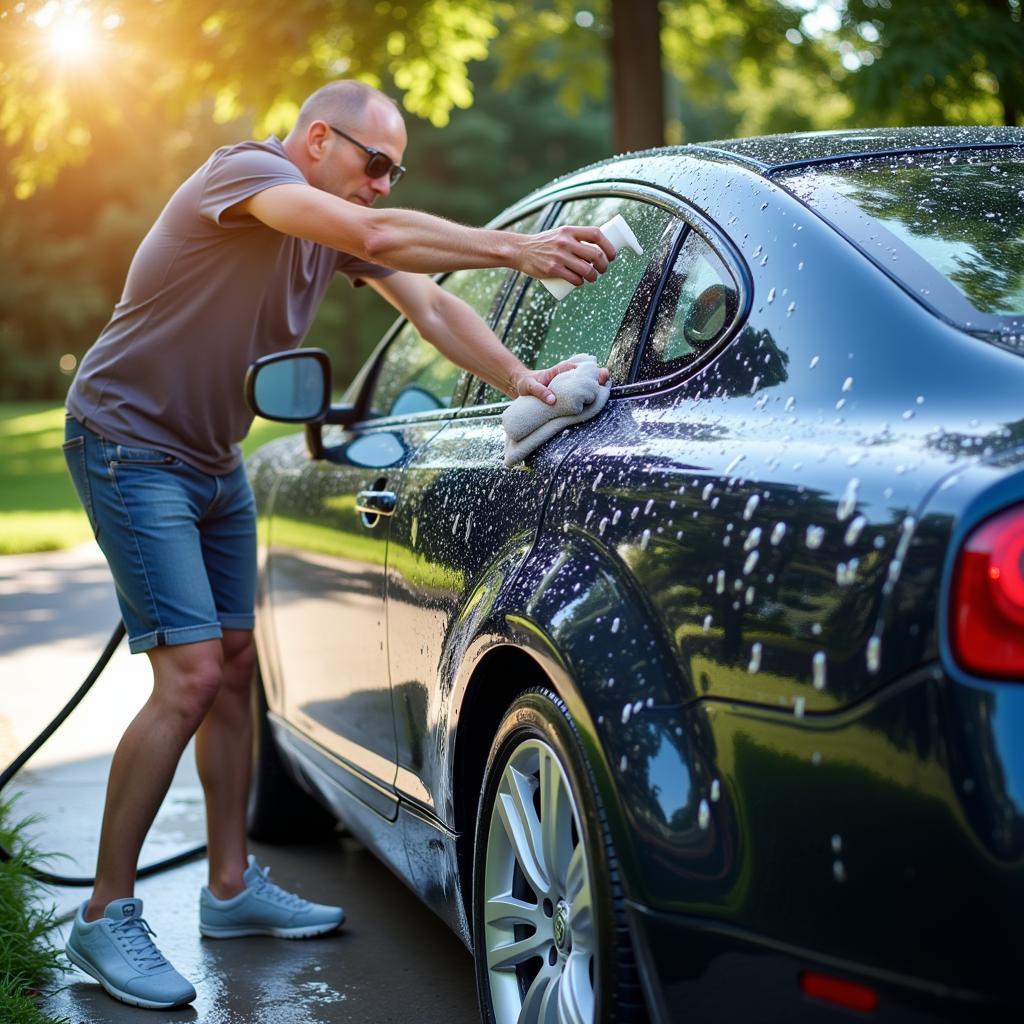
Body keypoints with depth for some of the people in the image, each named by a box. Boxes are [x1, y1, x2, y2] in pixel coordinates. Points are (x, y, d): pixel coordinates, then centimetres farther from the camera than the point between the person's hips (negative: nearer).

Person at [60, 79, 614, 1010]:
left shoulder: (340, 224, 5)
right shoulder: (246, 173, -20)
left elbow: (429, 305, 0)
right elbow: (375, 236, -36)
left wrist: (523, 383, -15)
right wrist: (515, 250, -38)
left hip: (212, 461, 9)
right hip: (129, 445, -9)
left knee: (234, 666, 11)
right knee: (191, 676, -16)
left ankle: (233, 887, 23)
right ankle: (106, 918, -6)